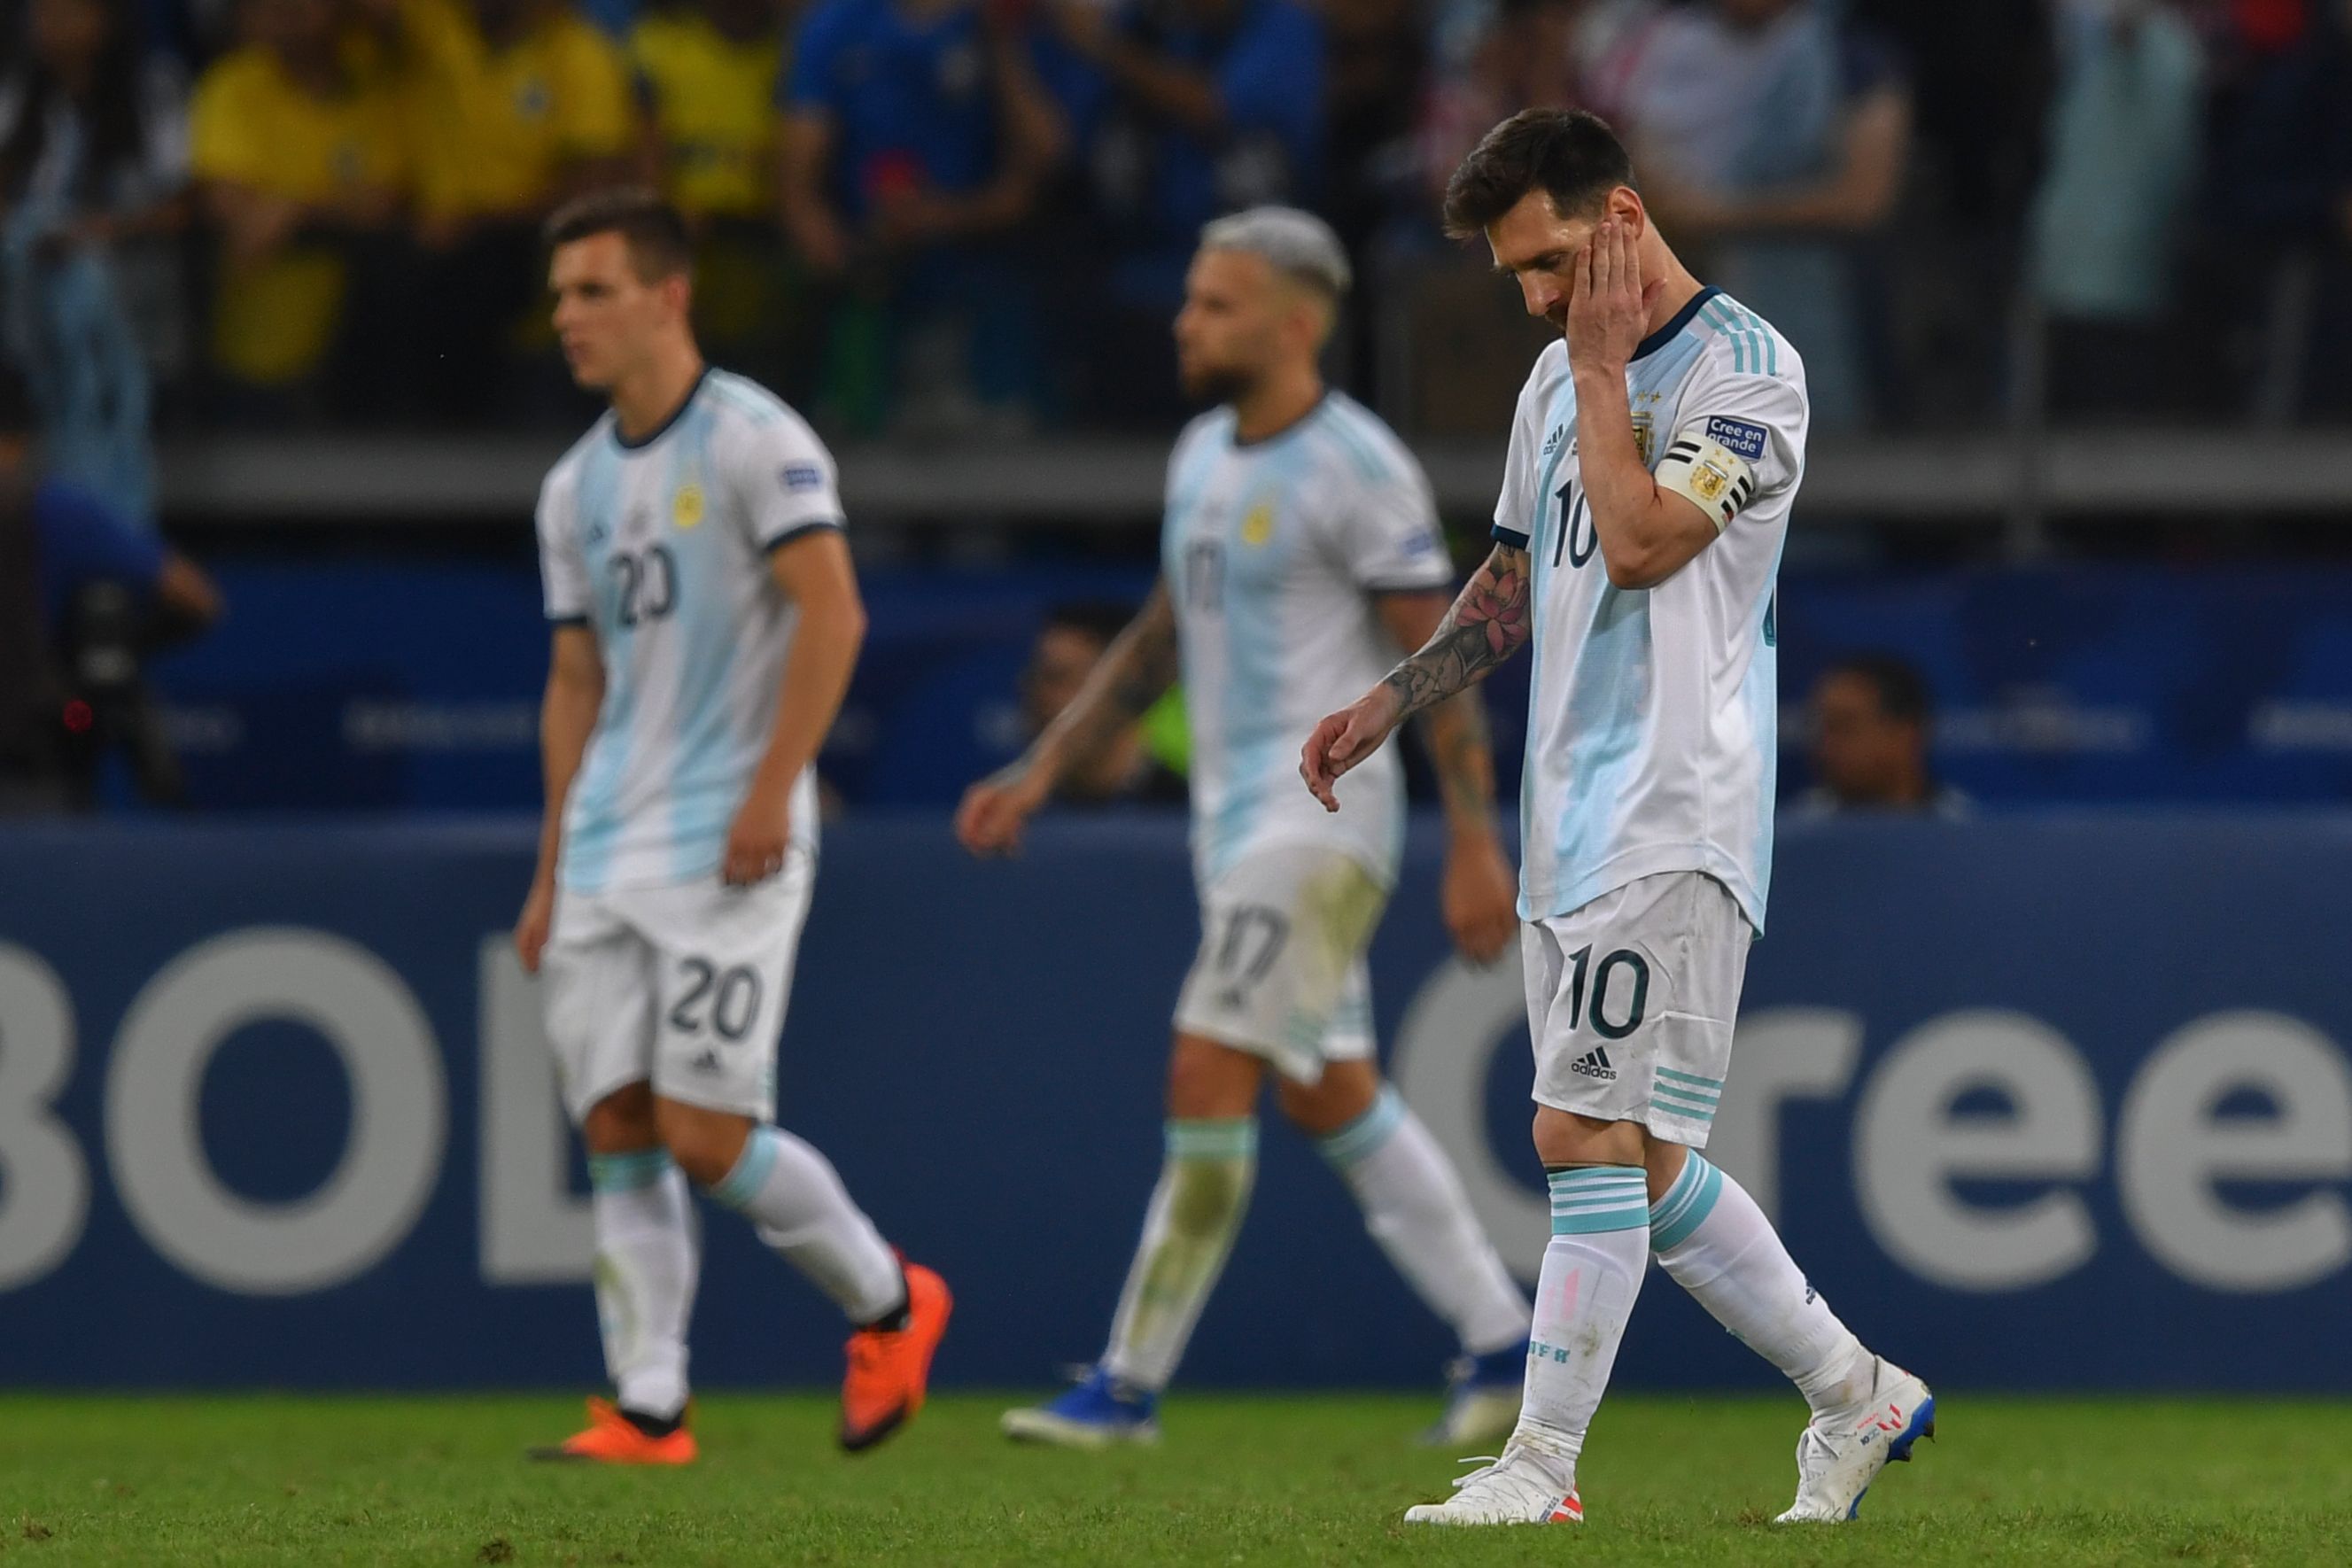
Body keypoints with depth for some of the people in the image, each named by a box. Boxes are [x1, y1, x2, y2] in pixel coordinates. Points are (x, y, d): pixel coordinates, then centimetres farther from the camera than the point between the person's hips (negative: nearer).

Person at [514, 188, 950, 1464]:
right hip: (606, 853, 7)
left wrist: (773, 791, -20)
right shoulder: (575, 487, 16)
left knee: (704, 1134, -11)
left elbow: (831, 613, -14)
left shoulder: (755, 440, -6)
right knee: (616, 1131, -1)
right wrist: (553, 871, 16)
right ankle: (647, 1409, -1)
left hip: (727, 846, -7)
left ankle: (886, 1302, 11)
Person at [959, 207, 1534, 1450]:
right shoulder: (1204, 454, 13)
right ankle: (1502, 1345, 20)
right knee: (1332, 1098, 12)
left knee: (1207, 1081, -11)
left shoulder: (1359, 471, -13)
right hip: (1234, 818, 9)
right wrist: (1041, 773, 16)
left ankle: (1129, 1386, -7)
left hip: (1321, 813, -9)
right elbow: (1160, 638, 22)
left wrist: (1475, 844, -16)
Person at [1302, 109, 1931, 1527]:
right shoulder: (1561, 378, 16)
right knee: (1643, 1162, 9)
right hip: (1573, 823, 9)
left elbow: (1639, 542, -24)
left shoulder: (1745, 371, -10)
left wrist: (1601, 370, -14)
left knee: (1590, 1138, -12)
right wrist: (1389, 705, 19)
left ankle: (1542, 1467, -9)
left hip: (1674, 820, -9)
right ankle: (1858, 1394, 20)